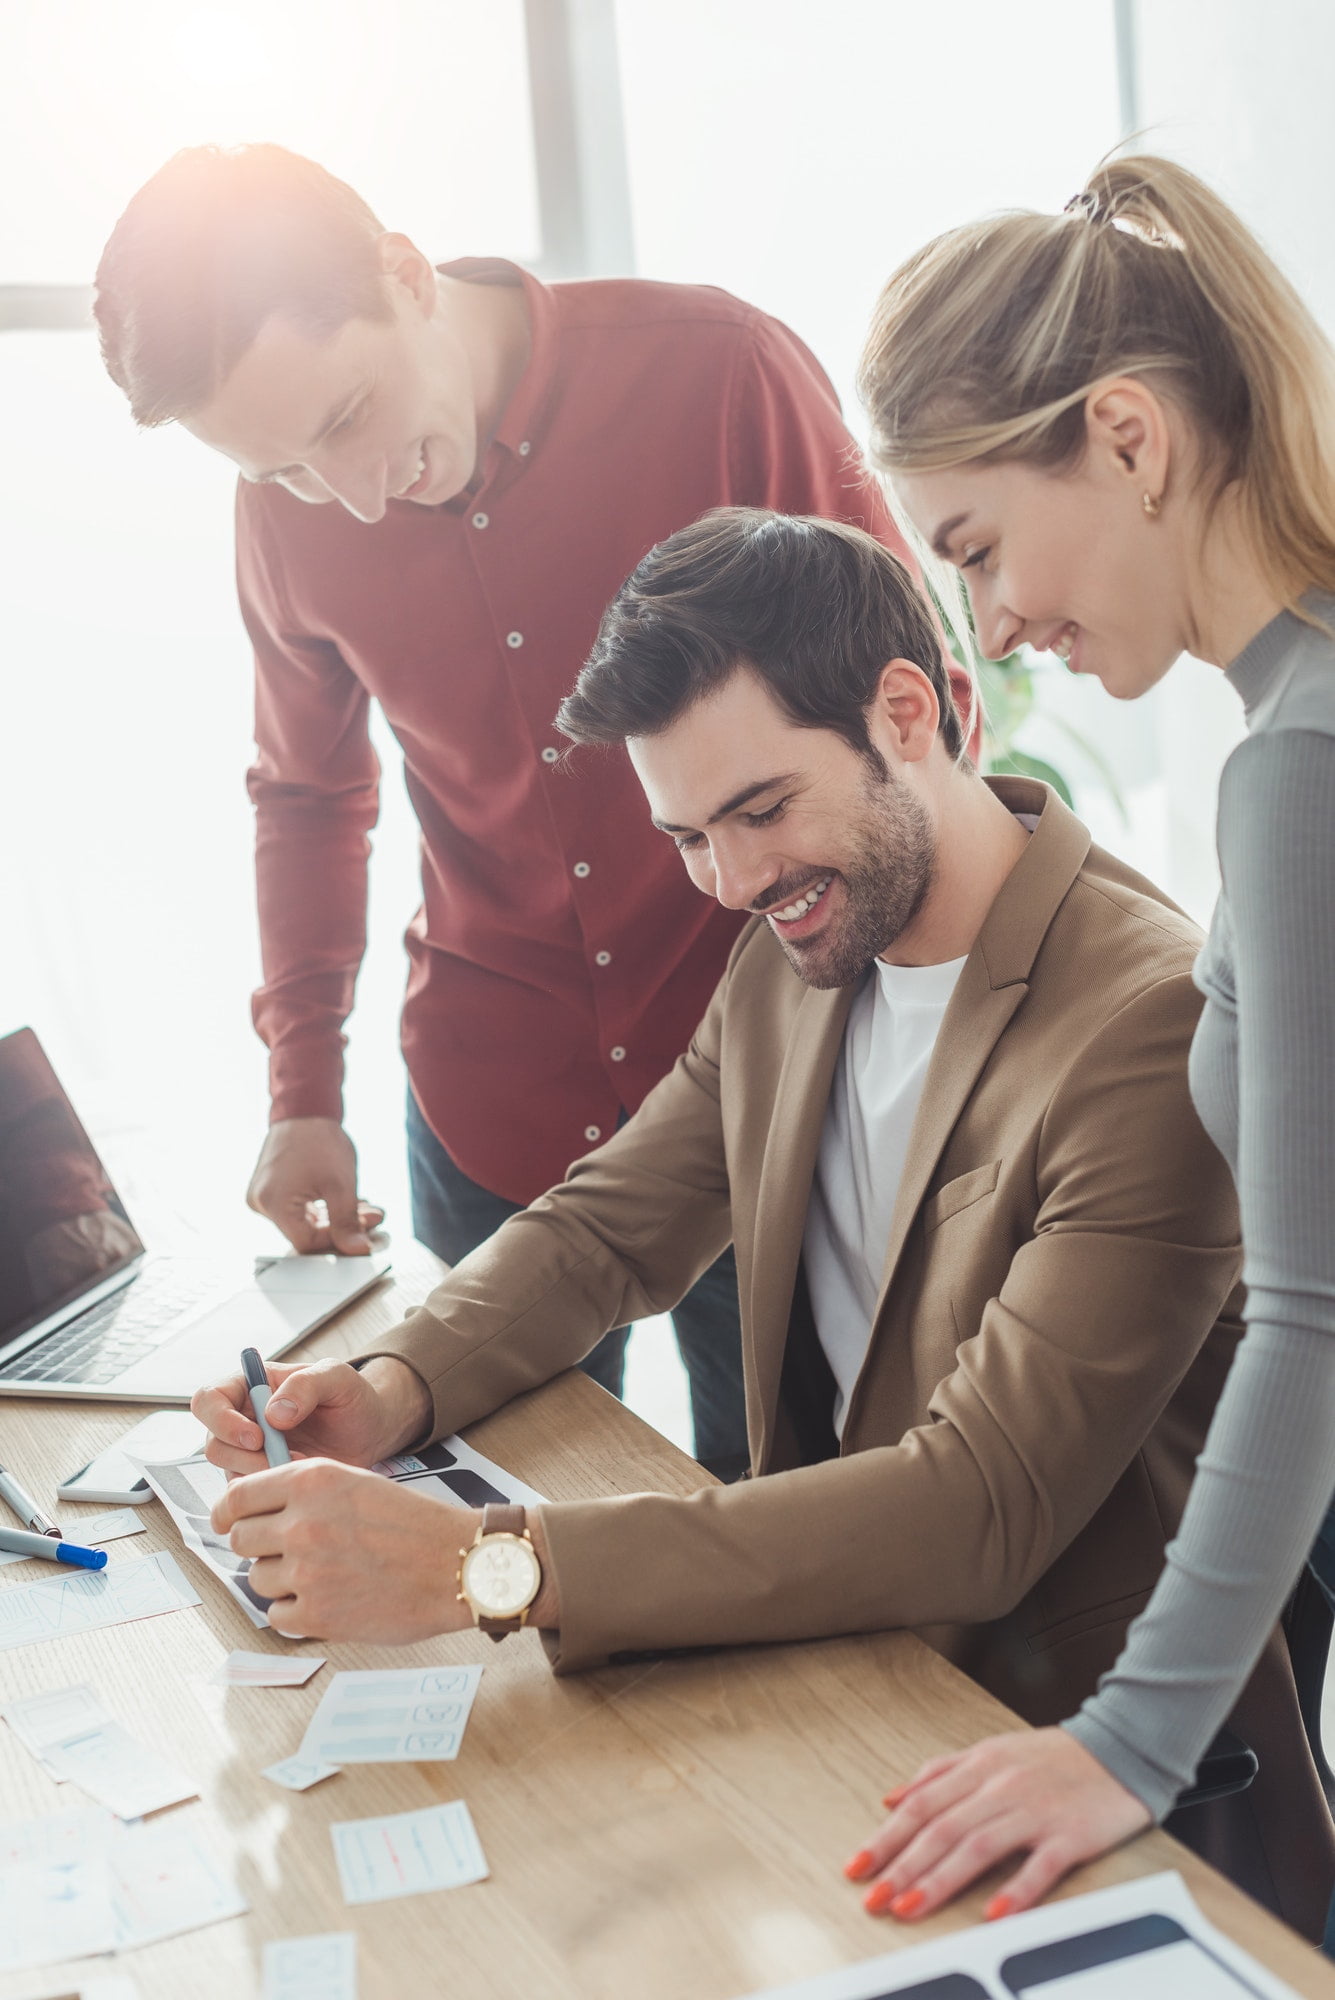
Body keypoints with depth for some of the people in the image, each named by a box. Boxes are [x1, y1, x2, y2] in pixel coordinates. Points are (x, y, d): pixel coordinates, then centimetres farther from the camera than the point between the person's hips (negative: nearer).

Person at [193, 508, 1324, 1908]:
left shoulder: (1156, 1021, -24)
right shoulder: (789, 961, 2)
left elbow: (985, 1507, -29)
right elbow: (610, 1228, 12)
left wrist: (482, 1567, -35)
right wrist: (391, 1392, -10)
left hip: (1054, 1745, -6)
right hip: (827, 1646, 7)